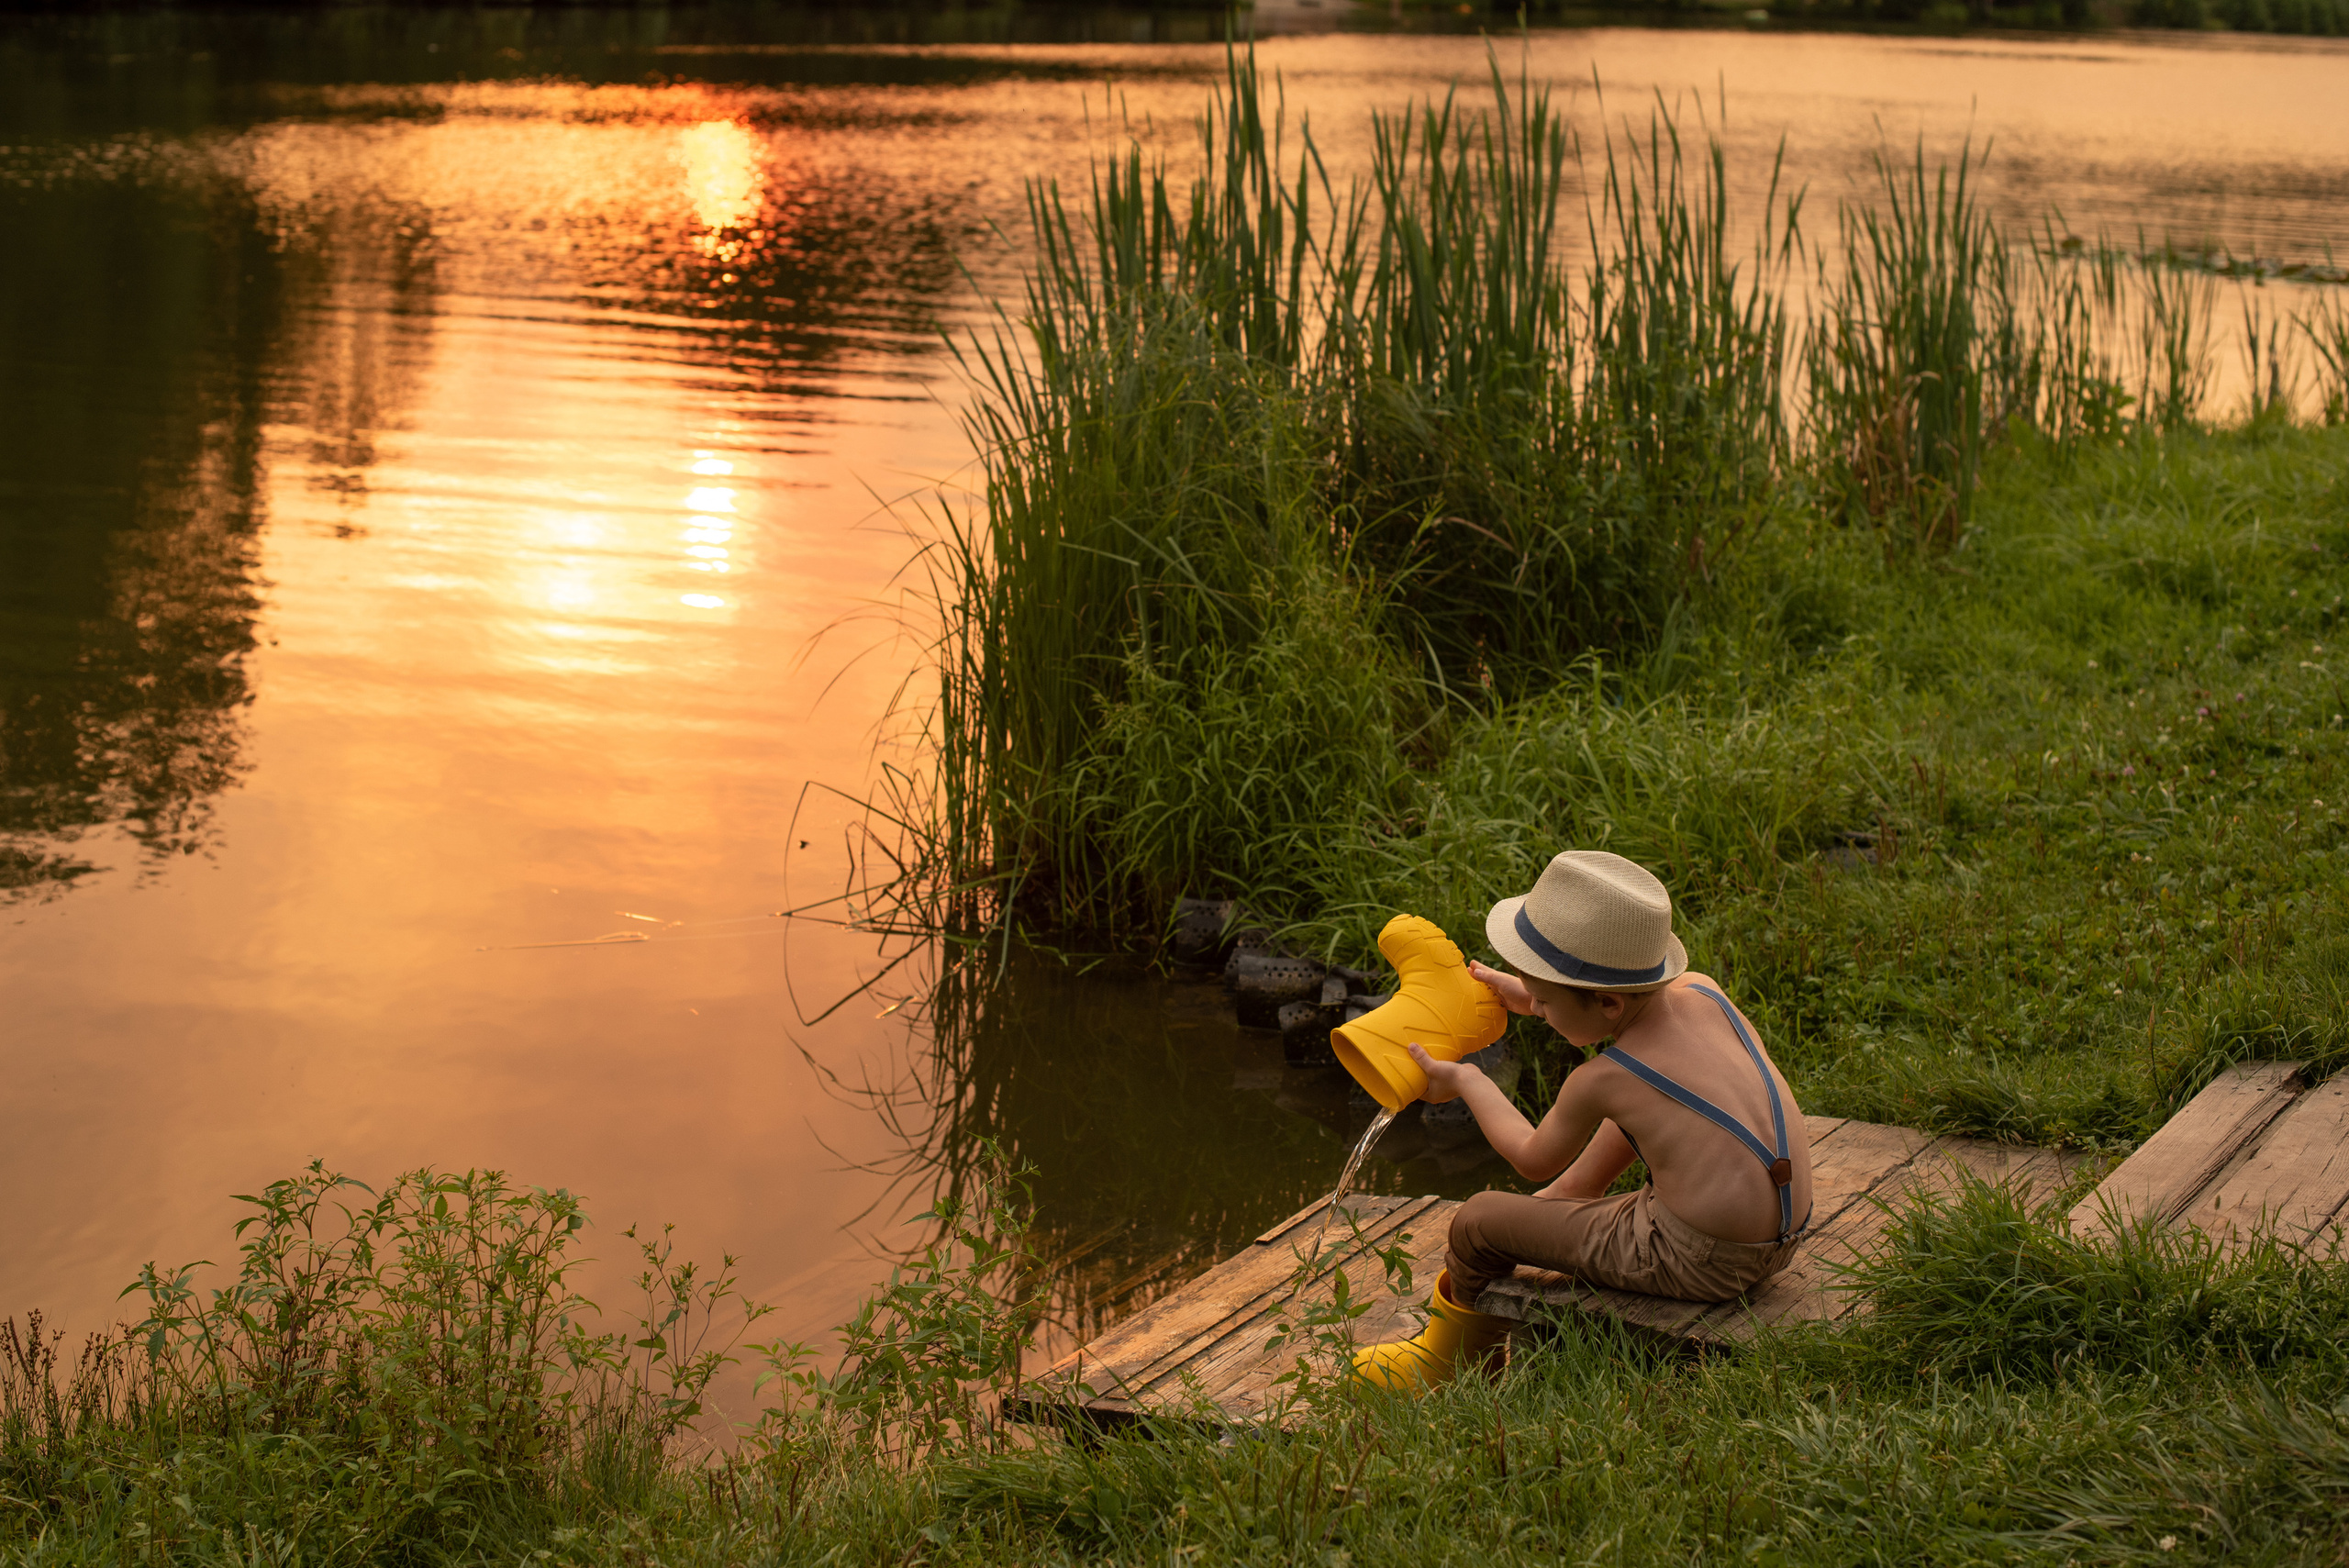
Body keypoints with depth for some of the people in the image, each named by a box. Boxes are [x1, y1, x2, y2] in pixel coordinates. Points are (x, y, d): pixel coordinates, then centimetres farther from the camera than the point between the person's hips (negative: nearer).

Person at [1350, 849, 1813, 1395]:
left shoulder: (1599, 1082, -18)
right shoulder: (1701, 991, -2)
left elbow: (1534, 1160, 3)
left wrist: (1466, 1081, 15)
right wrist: (1537, 999, 31)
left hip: (1701, 1263, -8)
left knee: (1476, 1221, 5)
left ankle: (1451, 1360, 33)